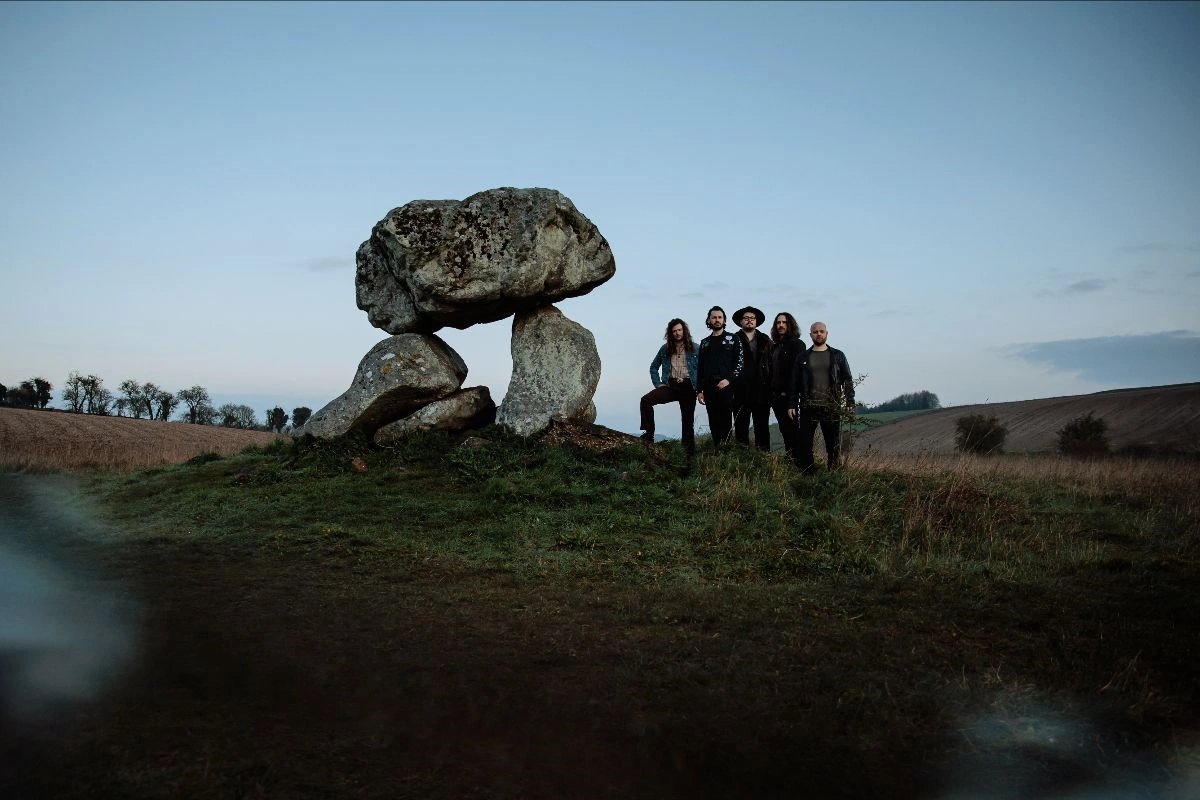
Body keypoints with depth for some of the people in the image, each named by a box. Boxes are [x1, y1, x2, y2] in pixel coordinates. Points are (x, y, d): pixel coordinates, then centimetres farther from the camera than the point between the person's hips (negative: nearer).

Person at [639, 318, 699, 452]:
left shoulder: (694, 348, 2)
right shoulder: (665, 349, 10)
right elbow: (654, 367, 19)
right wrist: (658, 383, 7)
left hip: (688, 387, -2)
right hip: (670, 385, 2)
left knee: (688, 421, 2)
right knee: (646, 400, -21)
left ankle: (690, 451, 9)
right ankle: (649, 434, -17)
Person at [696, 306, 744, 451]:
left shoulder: (733, 339, 8)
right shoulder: (705, 343, 19)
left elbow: (740, 362, 0)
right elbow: (699, 368, 17)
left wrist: (728, 380, -13)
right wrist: (699, 390, 10)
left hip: (726, 387, -4)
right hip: (709, 388, 4)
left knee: (725, 422, -8)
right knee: (713, 423, 2)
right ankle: (716, 450, 5)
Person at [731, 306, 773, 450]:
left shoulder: (765, 340, 11)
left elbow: (771, 365, 6)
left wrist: (771, 389, -2)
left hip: (761, 393, 2)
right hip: (741, 393, -2)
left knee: (762, 428, 4)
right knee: (741, 428, 0)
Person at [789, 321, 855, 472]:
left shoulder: (838, 355, 8)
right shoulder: (802, 357, 9)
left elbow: (847, 380, 7)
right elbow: (795, 383, 10)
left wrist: (850, 403, -2)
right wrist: (793, 405, 3)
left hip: (832, 408, 0)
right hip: (808, 407, 0)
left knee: (834, 444, 2)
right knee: (804, 443, -2)